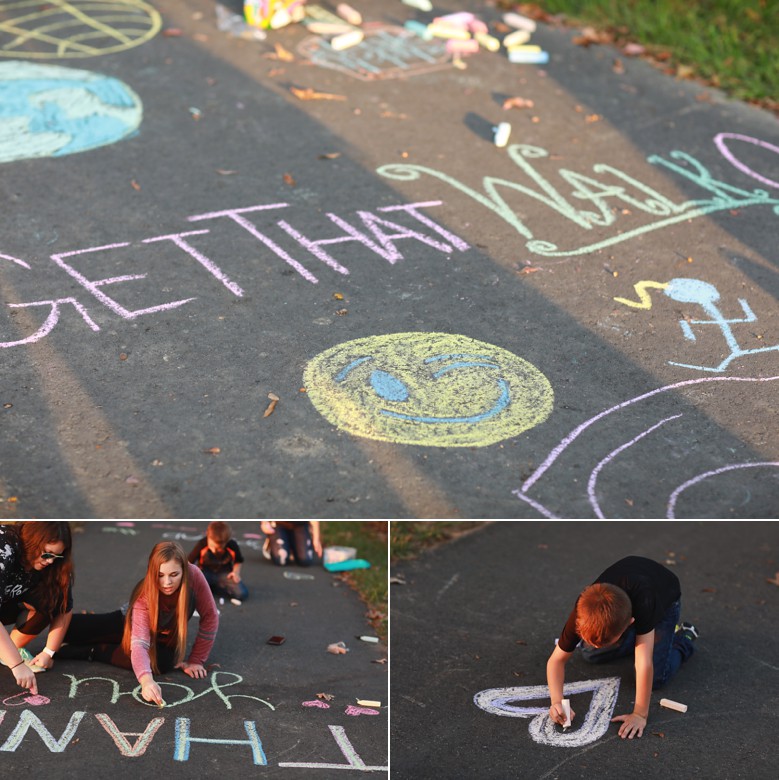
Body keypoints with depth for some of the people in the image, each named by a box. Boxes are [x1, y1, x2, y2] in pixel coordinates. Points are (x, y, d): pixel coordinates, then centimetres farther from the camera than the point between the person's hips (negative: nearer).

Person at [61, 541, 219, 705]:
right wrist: (146, 679, -65)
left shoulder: (193, 576, -34)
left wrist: (197, 660, -20)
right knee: (69, 628, -18)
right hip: (131, 623, -2)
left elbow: (210, 617, -20)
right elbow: (139, 642, -47)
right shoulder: (144, 595, -37)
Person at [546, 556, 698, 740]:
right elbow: (557, 659, -27)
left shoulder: (644, 602, -49)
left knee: (656, 677, -15)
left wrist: (640, 714, -46)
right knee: (590, 654, 1)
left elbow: (644, 664, -47)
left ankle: (684, 638, 14)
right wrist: (557, 701, -42)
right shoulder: (584, 612, -36)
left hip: (664, 596, -4)